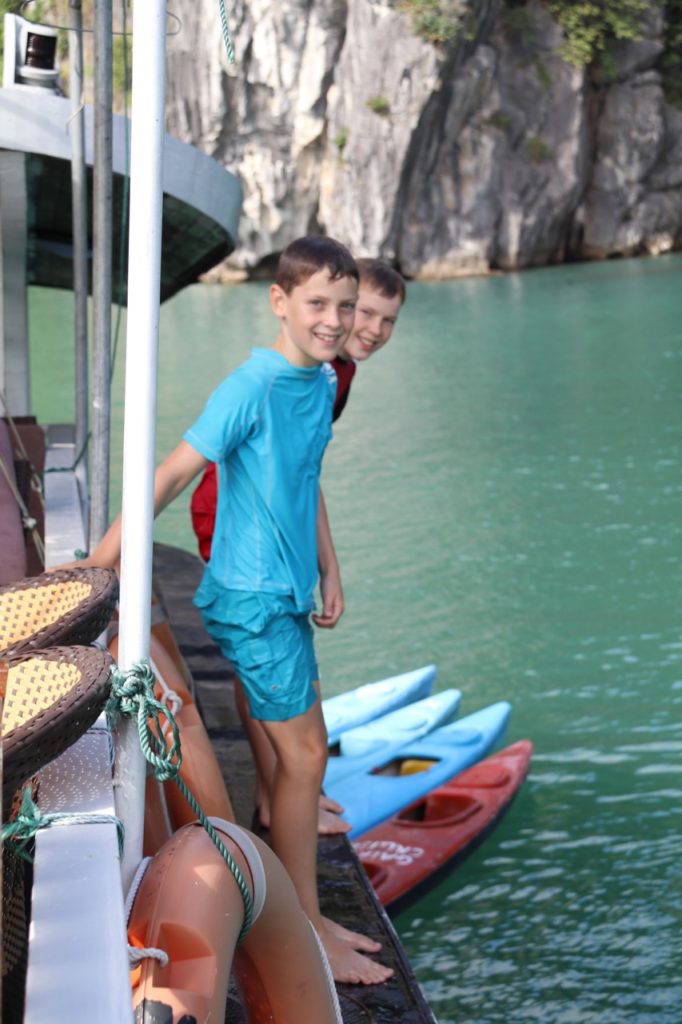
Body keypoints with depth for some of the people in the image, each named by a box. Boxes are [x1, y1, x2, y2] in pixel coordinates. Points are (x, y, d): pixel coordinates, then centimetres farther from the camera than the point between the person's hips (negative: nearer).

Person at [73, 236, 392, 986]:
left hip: (286, 594, 8)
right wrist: (101, 560, -20)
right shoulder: (252, 387, -19)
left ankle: (302, 917, 28)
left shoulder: (321, 384, 7)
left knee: (300, 754, 15)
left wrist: (329, 571, 17)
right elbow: (172, 474, -20)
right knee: (303, 756, -1)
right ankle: (306, 937, 12)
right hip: (253, 600, -8)